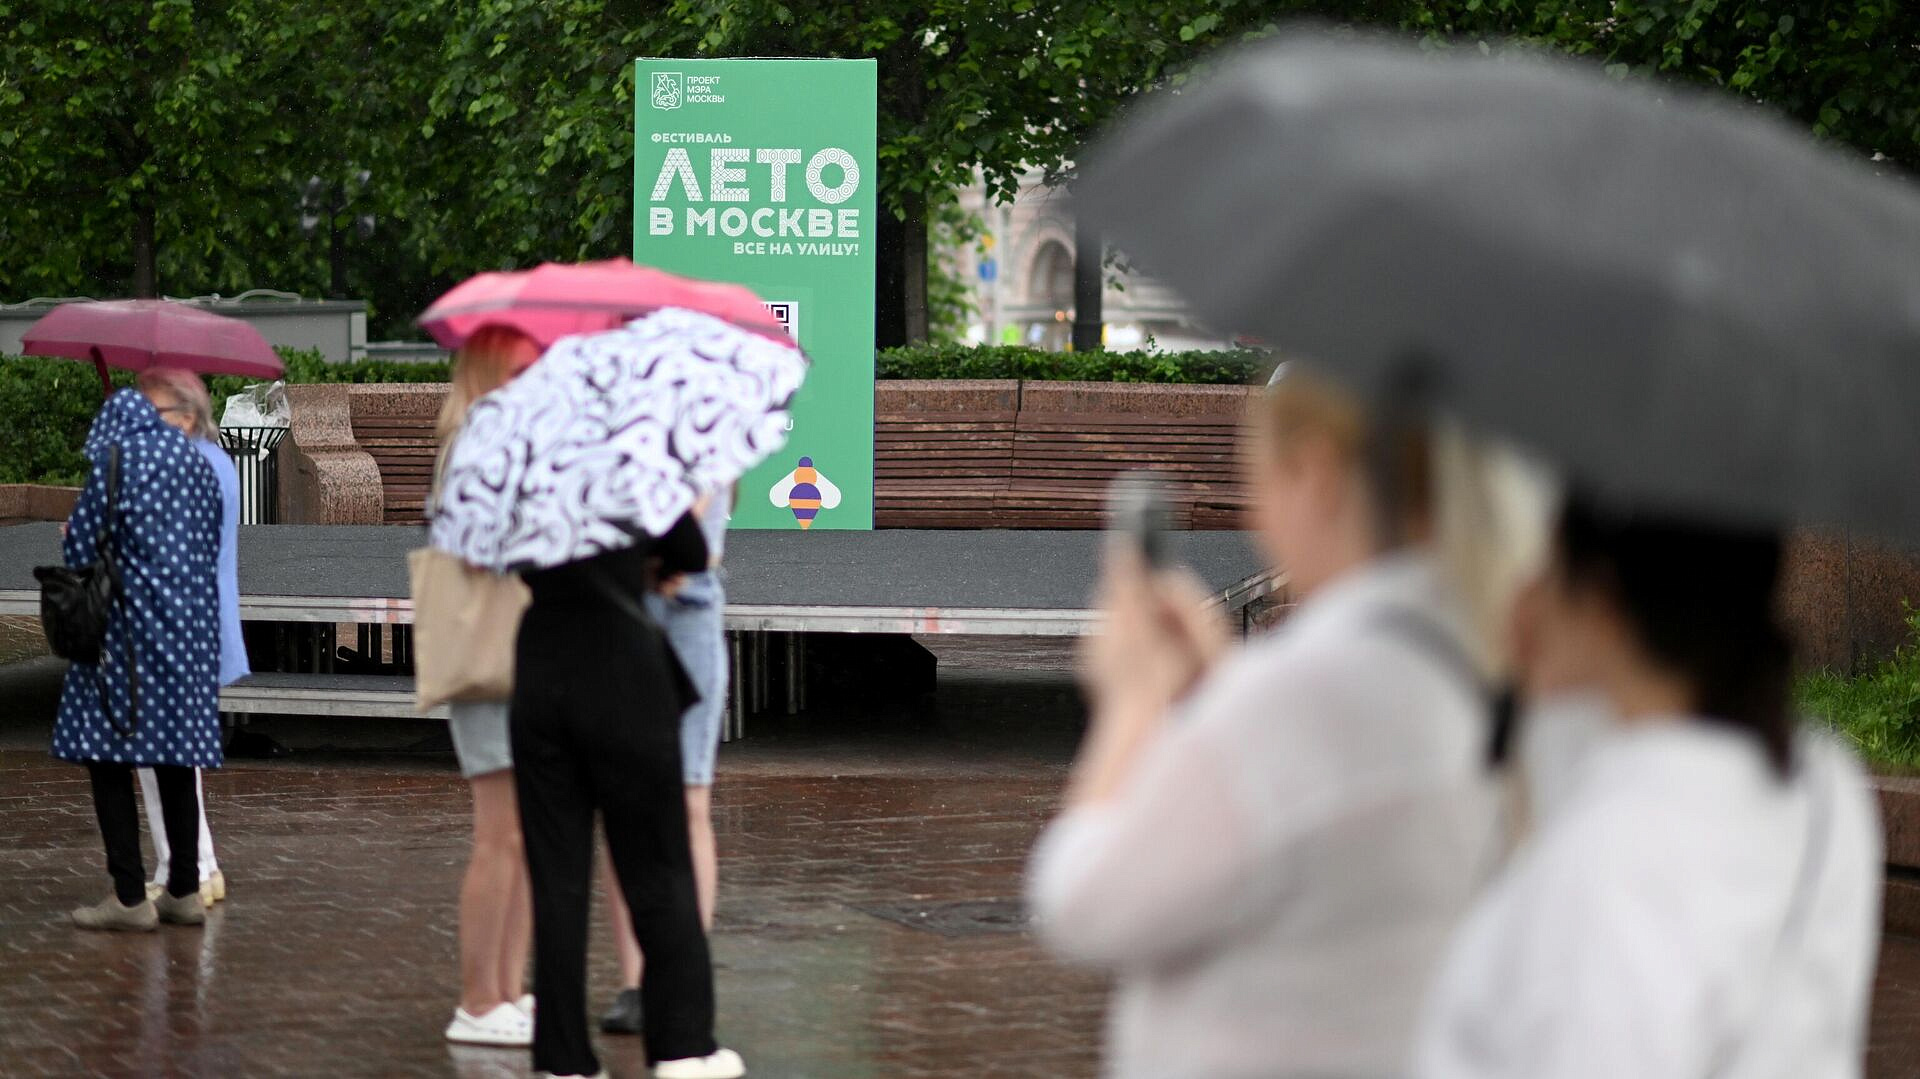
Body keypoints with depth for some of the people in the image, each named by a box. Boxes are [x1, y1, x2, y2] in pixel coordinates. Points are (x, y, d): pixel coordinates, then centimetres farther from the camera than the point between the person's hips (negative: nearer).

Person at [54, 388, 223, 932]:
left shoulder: (113, 458, -7)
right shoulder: (194, 459, 11)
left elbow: (81, 545, -7)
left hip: (130, 622, -6)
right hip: (191, 625, 6)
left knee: (108, 753, -2)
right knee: (177, 755, 11)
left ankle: (130, 897, -7)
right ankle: (184, 891, 11)